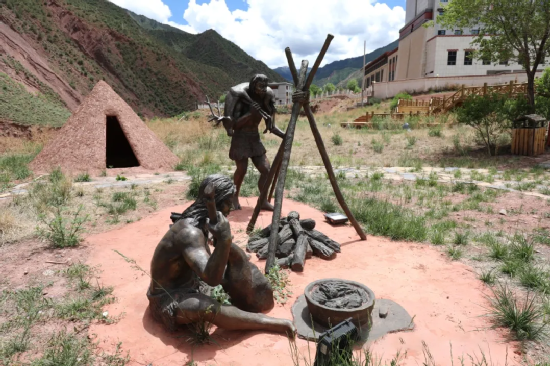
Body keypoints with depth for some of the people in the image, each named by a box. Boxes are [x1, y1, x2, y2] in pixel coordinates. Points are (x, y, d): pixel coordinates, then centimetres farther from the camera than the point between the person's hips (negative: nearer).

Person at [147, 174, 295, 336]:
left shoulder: (200, 222, -2)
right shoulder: (190, 232, -32)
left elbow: (209, 264, 11)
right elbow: (212, 278, -40)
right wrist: (224, 239, -46)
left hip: (189, 284, 10)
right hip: (168, 299, -10)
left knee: (232, 251, 8)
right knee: (208, 308, -38)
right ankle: (272, 323, -26)